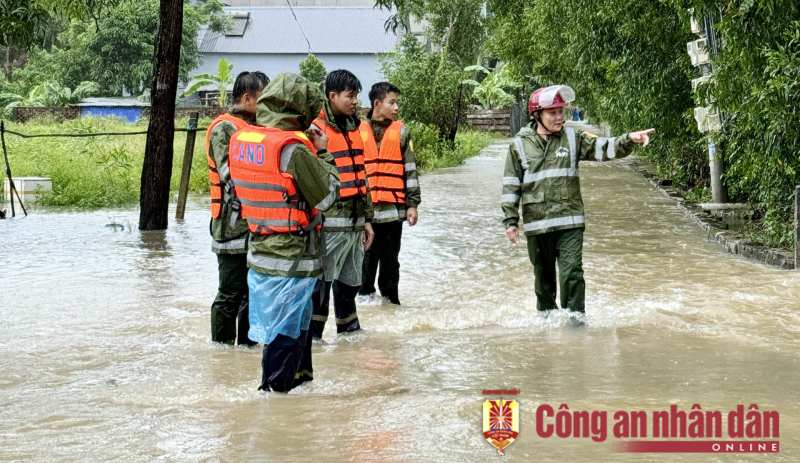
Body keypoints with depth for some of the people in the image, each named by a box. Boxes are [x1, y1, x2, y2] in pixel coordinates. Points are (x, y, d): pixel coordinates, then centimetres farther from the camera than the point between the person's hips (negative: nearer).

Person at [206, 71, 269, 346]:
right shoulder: (224, 128, -11)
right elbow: (230, 173, -21)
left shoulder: (254, 126, 19)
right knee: (231, 294, -3)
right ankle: (222, 345, 5)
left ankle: (247, 343, 26)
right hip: (234, 226, -9)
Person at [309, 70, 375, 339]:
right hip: (331, 222, -7)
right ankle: (312, 335, 1)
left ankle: (349, 329, 28)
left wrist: (367, 218, 21)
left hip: (355, 222, 7)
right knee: (322, 281, -5)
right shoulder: (317, 130, -8)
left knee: (350, 281, 16)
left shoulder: (353, 128, 16)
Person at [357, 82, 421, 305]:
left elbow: (410, 170, 6)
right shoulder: (359, 131, 6)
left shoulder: (401, 132, 6)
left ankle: (390, 295, 16)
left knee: (390, 257, 7)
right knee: (367, 256, 4)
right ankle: (365, 294, 14)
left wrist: (412, 203, 2)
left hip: (393, 208, 0)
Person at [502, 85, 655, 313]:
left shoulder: (573, 139, 6)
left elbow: (604, 148, -3)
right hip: (536, 224, 1)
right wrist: (510, 220, 2)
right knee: (543, 277, 12)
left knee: (572, 273, -11)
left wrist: (629, 140, -22)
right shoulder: (520, 145, 3)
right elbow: (511, 185, 6)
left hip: (570, 221, 0)